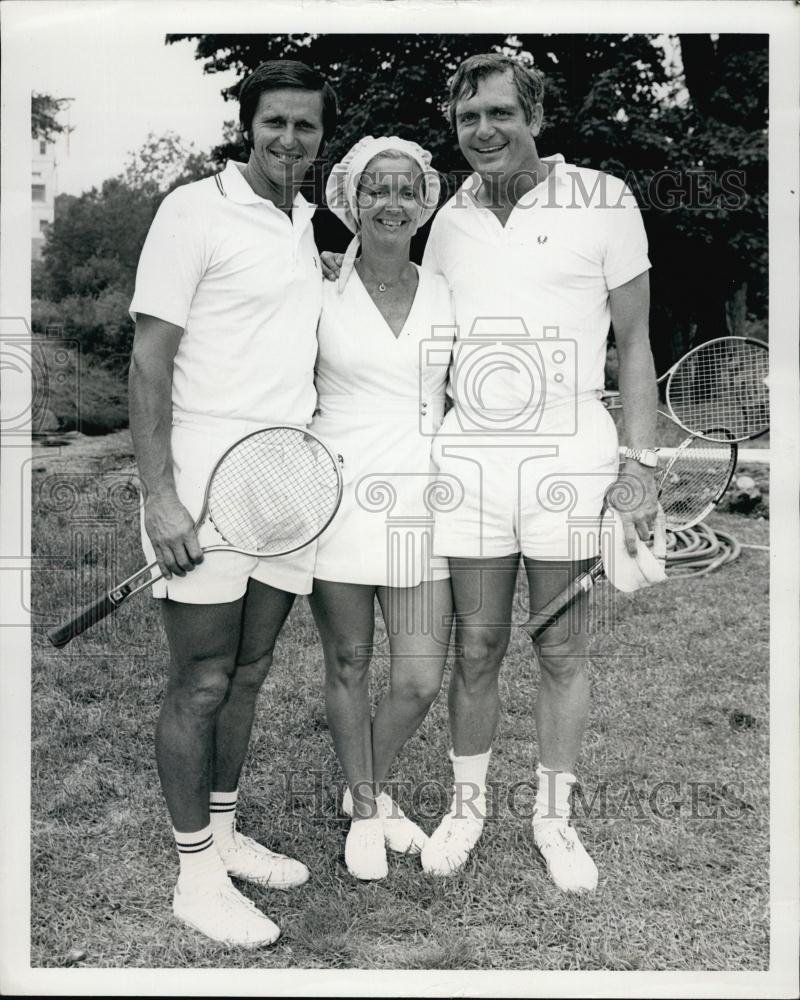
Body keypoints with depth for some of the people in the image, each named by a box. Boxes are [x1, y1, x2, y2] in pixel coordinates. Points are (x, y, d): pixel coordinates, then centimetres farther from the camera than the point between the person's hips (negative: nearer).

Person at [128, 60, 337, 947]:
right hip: (206, 485, -7)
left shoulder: (309, 225, 15)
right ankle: (196, 876, 14)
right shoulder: (195, 210, -6)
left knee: (246, 675, 14)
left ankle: (223, 835, 29)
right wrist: (160, 496, -17)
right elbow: (148, 359, -11)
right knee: (200, 683, 1)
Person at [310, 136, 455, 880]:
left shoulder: (445, 295, 7)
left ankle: (370, 788, 34)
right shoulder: (320, 293, -1)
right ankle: (364, 814, 33)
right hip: (337, 496, -2)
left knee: (421, 682, 3)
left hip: (419, 503, 2)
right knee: (348, 665, 10)